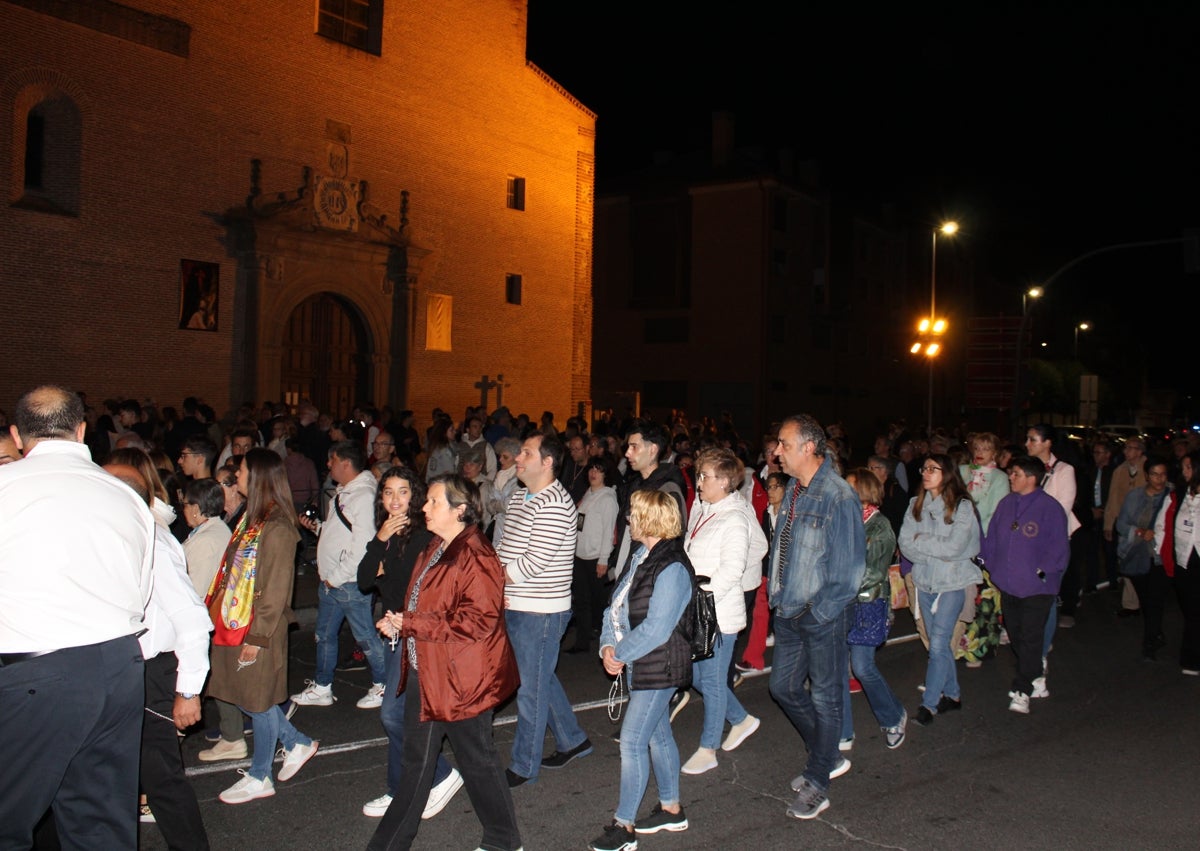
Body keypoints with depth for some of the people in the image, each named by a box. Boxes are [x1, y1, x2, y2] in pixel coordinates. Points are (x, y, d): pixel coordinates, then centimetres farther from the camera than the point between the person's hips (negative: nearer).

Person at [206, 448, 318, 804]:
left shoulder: (276, 528, -20)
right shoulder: (252, 517, 8)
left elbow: (276, 590, -20)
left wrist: (257, 636, -18)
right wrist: (218, 612, 13)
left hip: (258, 629, -9)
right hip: (235, 623, 9)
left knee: (257, 699, 6)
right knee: (244, 694, 17)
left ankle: (259, 778, 23)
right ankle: (297, 743, 33)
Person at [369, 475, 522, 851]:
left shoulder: (475, 557, -20)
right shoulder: (434, 549, 11)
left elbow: (478, 620, -27)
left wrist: (409, 623, -22)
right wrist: (398, 621, 1)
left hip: (461, 677, -10)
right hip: (423, 672, 10)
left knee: (476, 758, 6)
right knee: (416, 760, 18)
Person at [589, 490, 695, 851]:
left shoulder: (671, 568, -21)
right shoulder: (642, 556, 8)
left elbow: (656, 628, -25)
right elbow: (616, 605, 9)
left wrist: (621, 654, -15)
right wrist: (608, 645, -6)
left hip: (659, 668, -9)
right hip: (641, 665, 9)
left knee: (632, 741, -6)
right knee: (657, 735, 19)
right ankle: (671, 809, 34)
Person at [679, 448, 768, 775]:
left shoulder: (735, 519, -15)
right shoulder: (699, 511, 8)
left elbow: (730, 571, -21)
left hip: (719, 614, -8)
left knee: (712, 681, 4)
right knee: (698, 677, 17)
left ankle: (708, 750, 18)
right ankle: (741, 720, 37)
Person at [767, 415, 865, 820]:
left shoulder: (839, 497, -19)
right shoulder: (792, 490, 4)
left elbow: (850, 570, -18)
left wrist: (816, 611, -15)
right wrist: (779, 597, 10)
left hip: (823, 618, -8)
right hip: (789, 613, 8)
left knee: (824, 698, 8)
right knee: (784, 687, 16)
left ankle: (818, 784, 22)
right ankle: (828, 756, 36)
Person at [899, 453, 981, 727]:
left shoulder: (962, 506, -9)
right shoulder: (916, 505, 4)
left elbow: (955, 547, -18)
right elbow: (905, 544, -2)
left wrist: (921, 541, -9)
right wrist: (937, 551, -14)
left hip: (952, 583, -5)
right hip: (925, 581, 5)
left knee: (938, 643, -8)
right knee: (939, 642, 13)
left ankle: (929, 704, -1)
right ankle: (952, 694, 28)